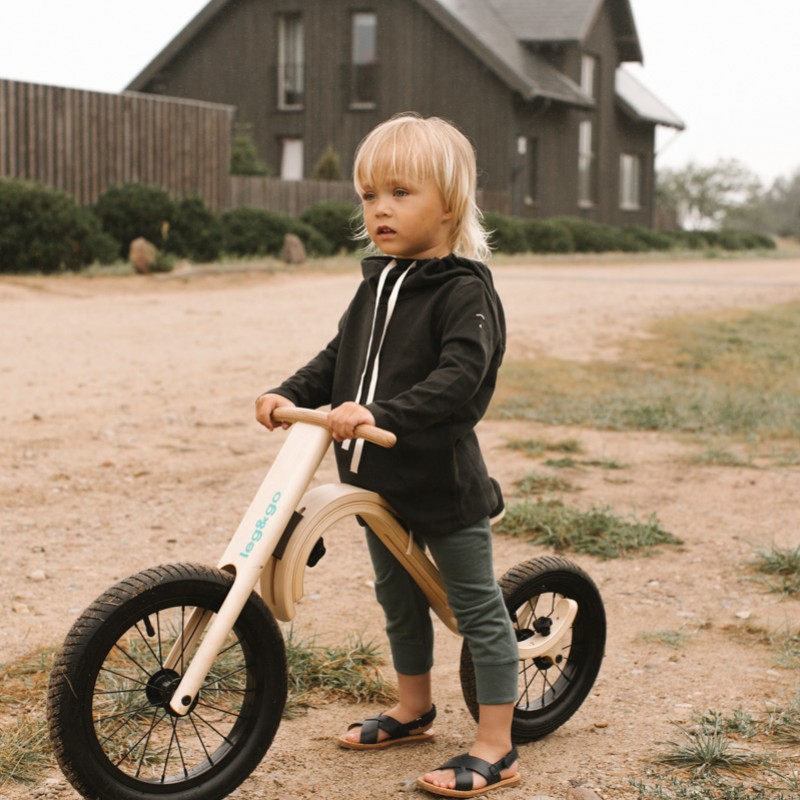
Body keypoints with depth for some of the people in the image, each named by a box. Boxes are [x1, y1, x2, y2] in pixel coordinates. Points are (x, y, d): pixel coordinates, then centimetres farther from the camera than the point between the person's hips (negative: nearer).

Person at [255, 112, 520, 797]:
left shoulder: (465, 289, -17)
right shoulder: (378, 283, 9)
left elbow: (460, 376, -29)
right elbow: (339, 359, 13)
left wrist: (381, 414, -39)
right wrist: (289, 395, -4)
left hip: (443, 480, -8)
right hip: (377, 479, 8)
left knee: (477, 608, 3)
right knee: (398, 597, 22)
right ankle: (414, 708, 42)